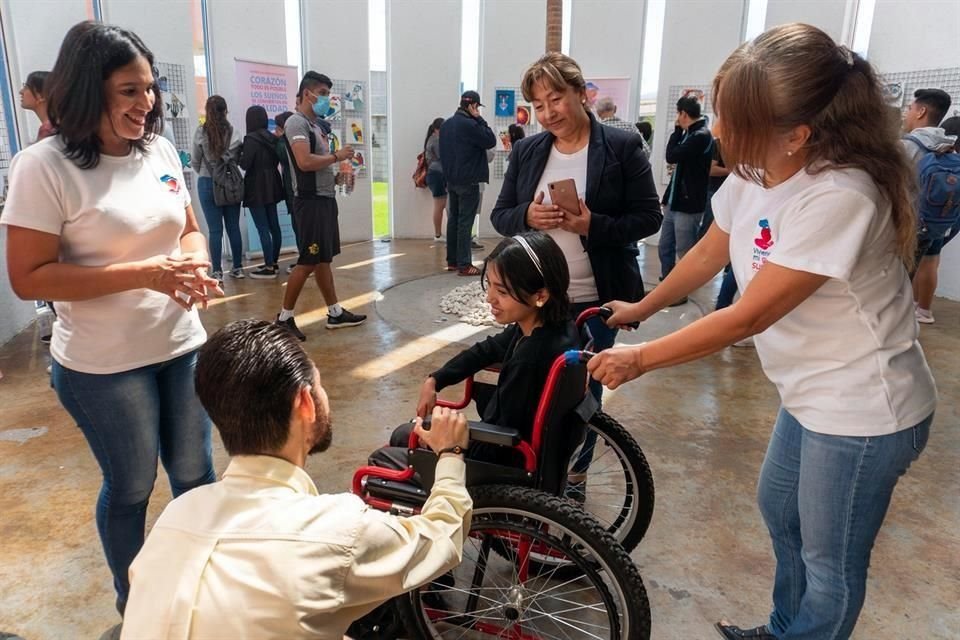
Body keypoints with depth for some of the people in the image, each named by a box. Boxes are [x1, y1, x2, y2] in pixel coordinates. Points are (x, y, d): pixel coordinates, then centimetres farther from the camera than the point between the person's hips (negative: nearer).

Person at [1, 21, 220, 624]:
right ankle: (134, 604, 40)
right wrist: (145, 274, -25)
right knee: (132, 485, 13)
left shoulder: (160, 150, 1)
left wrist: (196, 265, -12)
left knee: (196, 472, 17)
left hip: (183, 345, 5)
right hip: (104, 366, -5)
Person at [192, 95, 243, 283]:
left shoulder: (201, 132, -5)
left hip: (208, 183, -1)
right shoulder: (233, 132, -4)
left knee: (215, 229, 1)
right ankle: (238, 268, 14)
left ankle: (217, 272, 3)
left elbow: (195, 162, 2)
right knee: (233, 227, 9)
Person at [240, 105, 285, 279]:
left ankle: (269, 267, -6)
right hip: (271, 185, 8)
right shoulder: (271, 137, 7)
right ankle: (273, 263, 19)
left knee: (263, 228, -6)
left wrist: (240, 154, 3)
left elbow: (244, 164, -14)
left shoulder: (251, 139, -14)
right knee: (274, 226, 10)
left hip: (256, 187, -7)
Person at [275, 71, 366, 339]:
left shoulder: (319, 124, 17)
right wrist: (336, 156, -14)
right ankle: (284, 317, 4)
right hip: (310, 201, -9)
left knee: (324, 259, 13)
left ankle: (335, 313, 19)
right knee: (308, 261, -6)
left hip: (325, 198, 9)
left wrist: (338, 175, 7)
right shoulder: (296, 123, -12)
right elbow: (305, 162, -25)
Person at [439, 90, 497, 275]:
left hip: (451, 180, 8)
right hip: (468, 181, -8)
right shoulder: (469, 124, -16)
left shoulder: (446, 124, 11)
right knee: (465, 222, -6)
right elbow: (491, 141, -12)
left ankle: (452, 261, 17)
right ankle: (464, 264, -4)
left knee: (453, 219, 12)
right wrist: (479, 119, -8)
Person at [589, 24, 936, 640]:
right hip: (810, 392, 9)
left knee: (829, 562, 10)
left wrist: (638, 358, -20)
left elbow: (748, 316, -28)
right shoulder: (752, 173, -7)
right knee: (779, 510, 26)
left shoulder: (837, 198, -31)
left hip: (863, 409, -9)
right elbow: (708, 254, 9)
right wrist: (642, 307, 18)